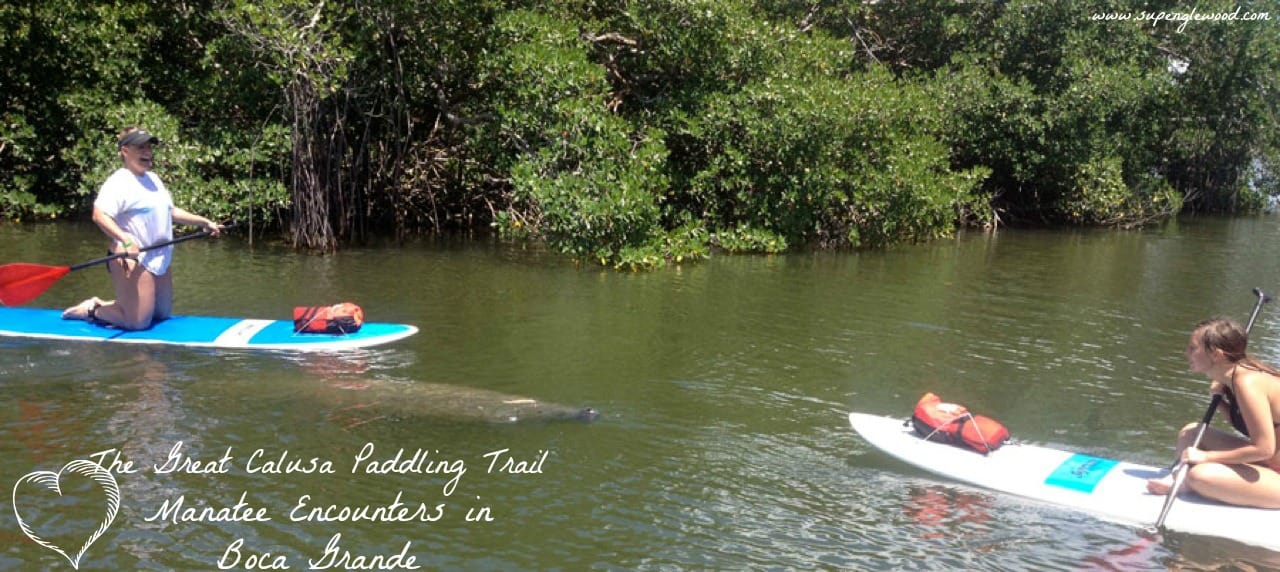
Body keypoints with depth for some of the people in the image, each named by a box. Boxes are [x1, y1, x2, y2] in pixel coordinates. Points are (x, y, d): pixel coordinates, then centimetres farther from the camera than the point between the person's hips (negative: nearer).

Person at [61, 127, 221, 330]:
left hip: (159, 259, 9)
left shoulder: (153, 179, 18)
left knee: (162, 313, 16)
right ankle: (93, 309, 12)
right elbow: (99, 215, -25)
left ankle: (103, 306, 27)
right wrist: (126, 241, -38)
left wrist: (203, 222, 21)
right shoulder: (119, 181, -12)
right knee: (139, 322, -12)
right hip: (133, 260, -9)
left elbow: (171, 211, 27)